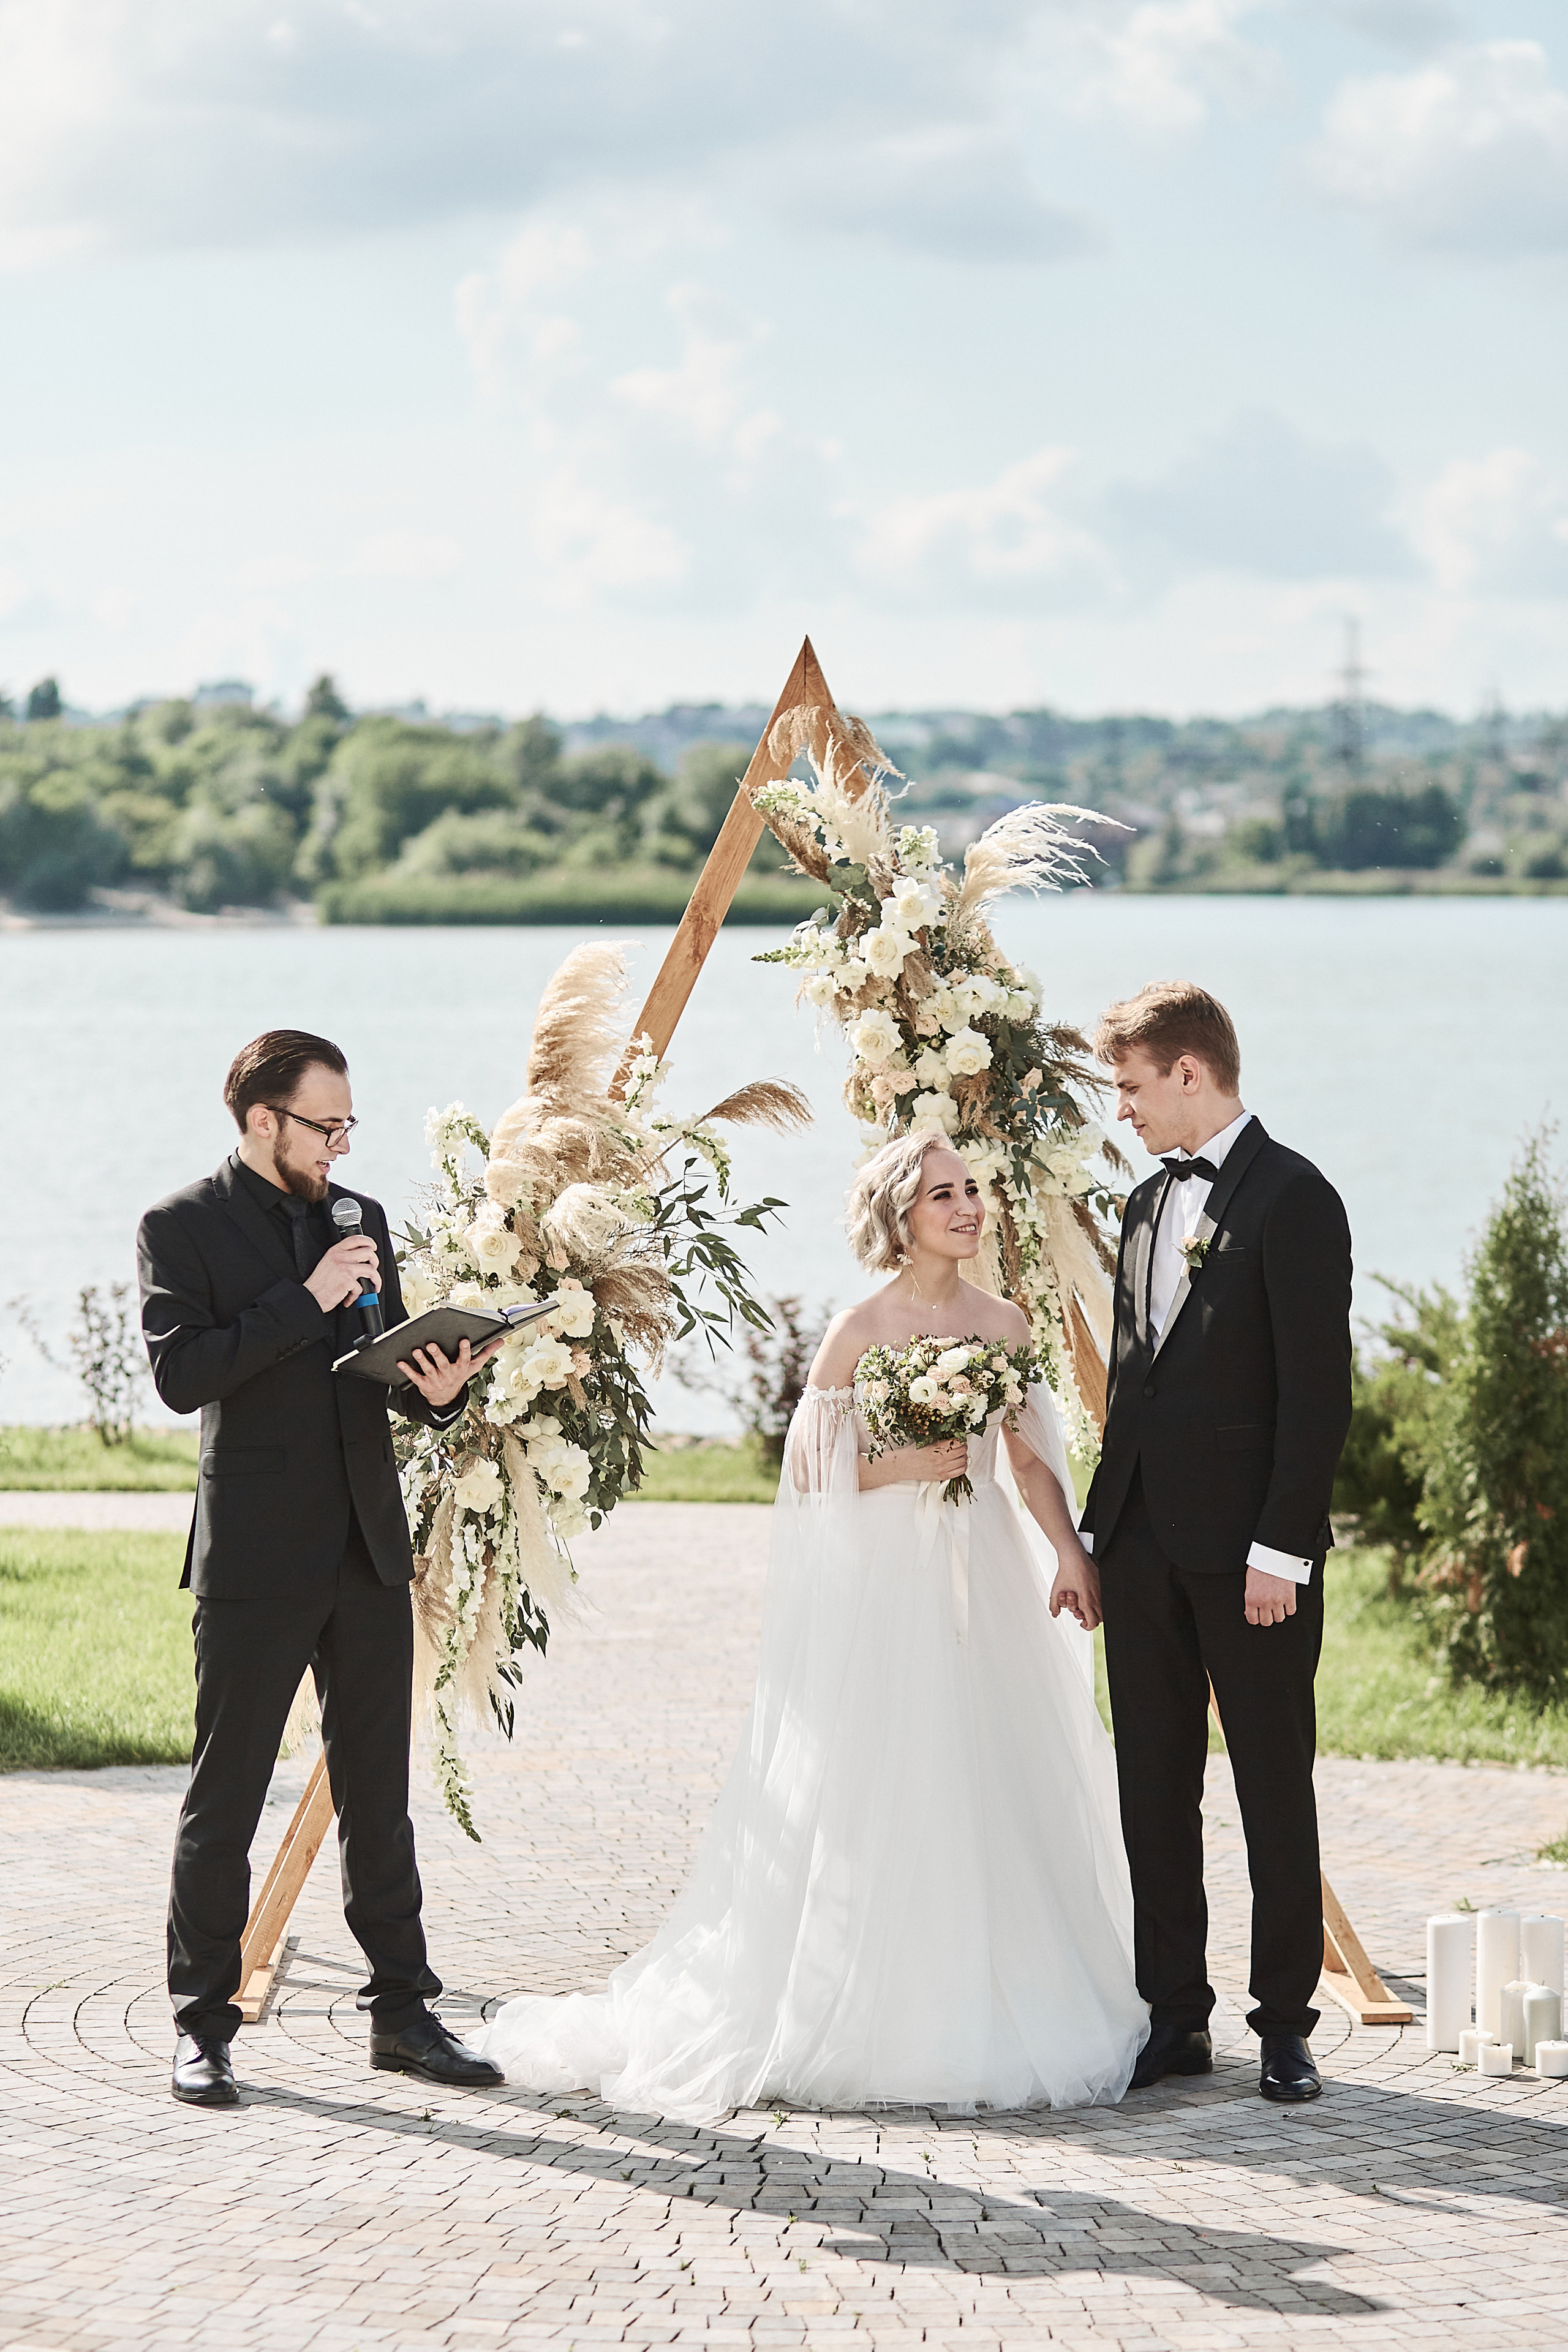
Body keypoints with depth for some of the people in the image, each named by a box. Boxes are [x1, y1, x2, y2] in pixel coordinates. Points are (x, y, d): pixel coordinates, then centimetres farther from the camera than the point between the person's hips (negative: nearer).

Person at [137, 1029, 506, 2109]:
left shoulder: (360, 1219, 13)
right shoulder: (183, 1227, -5)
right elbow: (180, 1374, -16)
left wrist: (440, 1387, -5)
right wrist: (306, 1299, -19)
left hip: (368, 1552, 5)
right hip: (256, 1560, -5)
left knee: (379, 1793, 9)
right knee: (225, 1796, 0)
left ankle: (404, 2011, 15)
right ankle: (204, 2024, 8)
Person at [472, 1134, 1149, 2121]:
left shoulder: (1004, 1324, 8)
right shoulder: (859, 1331, -5)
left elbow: (1034, 1458, 9)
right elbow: (814, 1473, -4)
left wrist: (1072, 1554, -4)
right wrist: (901, 1468, -17)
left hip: (985, 1580, 5)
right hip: (882, 1583, -5)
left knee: (1000, 1794, 5)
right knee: (872, 1797, -5)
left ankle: (999, 2017, 14)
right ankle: (883, 2016, 1)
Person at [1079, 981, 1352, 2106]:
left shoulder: (1293, 1198, -9)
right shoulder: (1150, 1203, 16)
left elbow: (1318, 1388, -13)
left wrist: (1280, 1547, -17)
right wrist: (1097, 1528, 13)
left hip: (1250, 1552, -7)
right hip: (1147, 1547, 8)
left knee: (1274, 1788, 1)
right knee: (1155, 1789, 8)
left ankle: (1286, 2024, 8)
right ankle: (1176, 2014, 15)